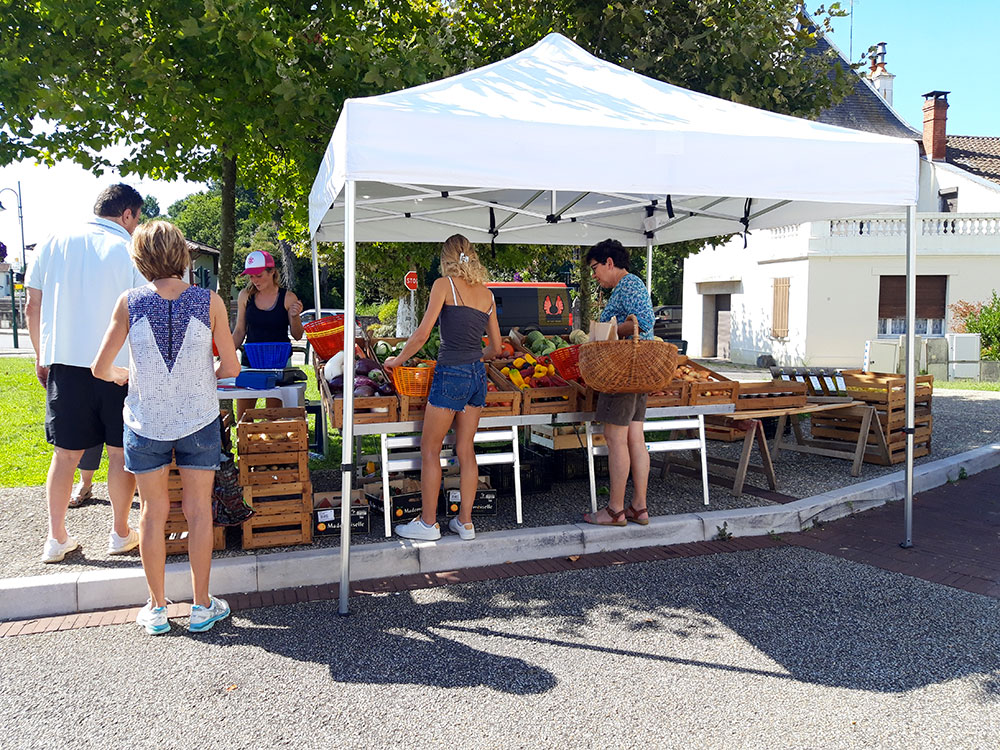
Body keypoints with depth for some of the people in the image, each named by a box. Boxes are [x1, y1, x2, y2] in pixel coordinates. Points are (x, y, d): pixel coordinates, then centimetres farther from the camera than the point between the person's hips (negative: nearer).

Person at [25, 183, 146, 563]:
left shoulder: (52, 245, 5)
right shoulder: (130, 251, -6)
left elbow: (33, 307, 7)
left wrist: (42, 357, 17)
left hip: (65, 363, 4)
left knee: (65, 453, 11)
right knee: (120, 452, 9)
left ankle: (56, 539, 18)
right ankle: (120, 534, 20)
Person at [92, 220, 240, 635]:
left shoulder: (130, 302, -8)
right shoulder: (210, 301, -9)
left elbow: (100, 368, -3)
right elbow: (231, 367, -5)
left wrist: (119, 375, 19)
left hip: (146, 421, 1)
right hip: (198, 419, 0)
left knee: (154, 512, 12)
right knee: (198, 510, 10)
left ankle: (157, 608, 23)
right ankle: (202, 605, 20)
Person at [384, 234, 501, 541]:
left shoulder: (444, 284, -6)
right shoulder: (487, 293, 11)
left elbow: (423, 333, -14)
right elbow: (496, 347, 15)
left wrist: (398, 360, -1)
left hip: (451, 375, -6)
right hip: (478, 375, 6)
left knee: (430, 449, 6)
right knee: (466, 450, 13)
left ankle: (428, 523, 12)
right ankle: (465, 522, 19)